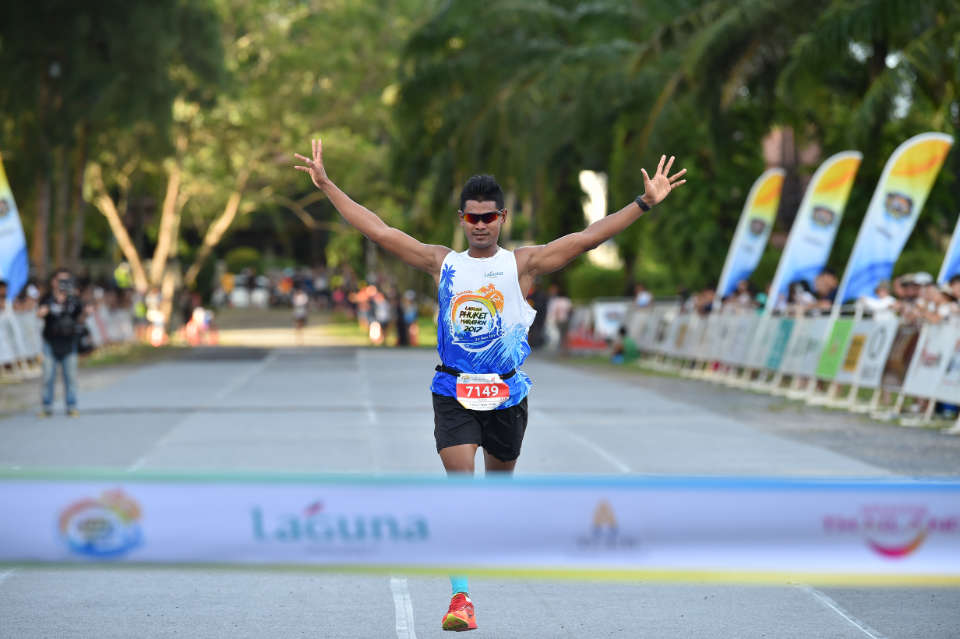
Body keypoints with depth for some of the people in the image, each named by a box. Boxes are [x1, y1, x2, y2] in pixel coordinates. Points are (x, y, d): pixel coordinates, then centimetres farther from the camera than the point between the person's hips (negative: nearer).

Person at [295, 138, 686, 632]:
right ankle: (460, 596, -16)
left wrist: (645, 203, -12)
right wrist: (327, 186, 2)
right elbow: (378, 231, 5)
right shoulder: (443, 264, 5)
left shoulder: (521, 264, 1)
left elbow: (588, 238, -5)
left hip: (506, 393, 1)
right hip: (453, 392, -1)